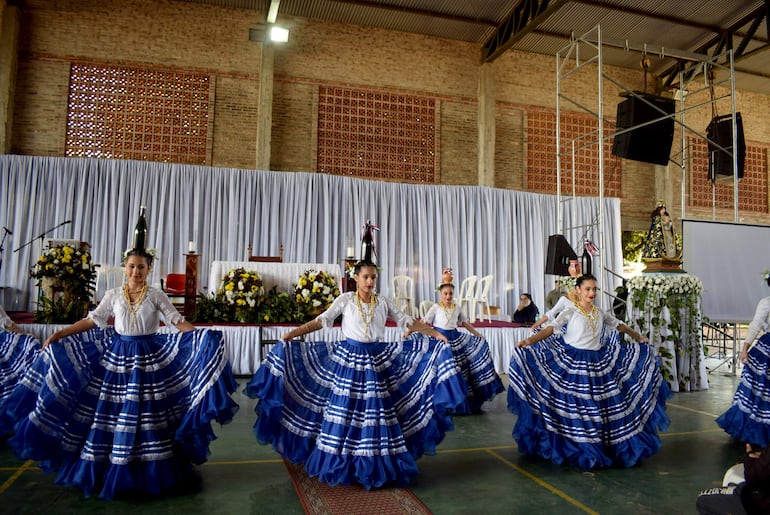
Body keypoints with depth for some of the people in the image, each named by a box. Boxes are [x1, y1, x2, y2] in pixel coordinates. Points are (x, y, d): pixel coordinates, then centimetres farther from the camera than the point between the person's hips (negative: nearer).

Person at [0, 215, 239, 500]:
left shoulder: (156, 295, -1)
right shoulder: (113, 295, 5)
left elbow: (178, 321, -4)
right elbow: (92, 321, 9)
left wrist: (202, 337, -17)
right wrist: (58, 334, 4)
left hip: (149, 358, -2)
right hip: (117, 356, 2)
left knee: (146, 416, -1)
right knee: (111, 414, 4)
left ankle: (148, 472, 14)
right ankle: (109, 470, 21)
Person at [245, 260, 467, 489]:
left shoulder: (384, 302, 5)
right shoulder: (345, 300, -1)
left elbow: (407, 322, 8)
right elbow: (322, 320, -4)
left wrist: (435, 334, 3)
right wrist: (291, 334, -11)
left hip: (377, 361, 2)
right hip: (349, 359, -2)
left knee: (376, 413, 2)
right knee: (345, 411, 1)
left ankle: (377, 465, 15)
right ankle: (341, 464, 16)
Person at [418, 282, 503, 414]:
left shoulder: (457, 308, 8)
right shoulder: (436, 308, -4)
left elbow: (466, 323, 14)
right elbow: (424, 322, -7)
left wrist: (479, 336, 11)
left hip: (455, 338, 5)